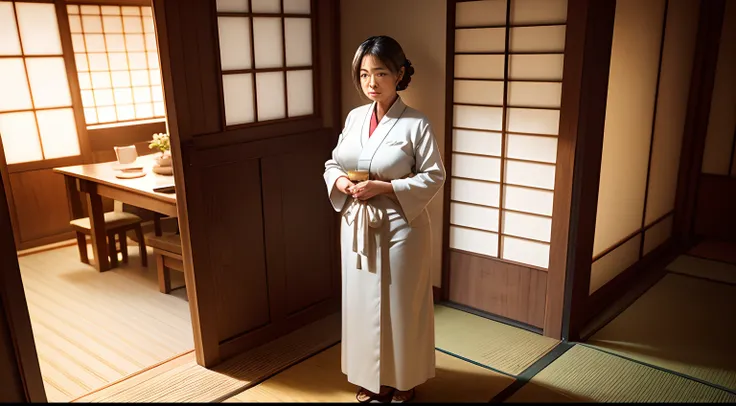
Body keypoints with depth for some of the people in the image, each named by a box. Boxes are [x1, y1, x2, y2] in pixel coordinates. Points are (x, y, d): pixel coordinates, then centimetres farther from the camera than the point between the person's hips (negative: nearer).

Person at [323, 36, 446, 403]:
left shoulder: (416, 123, -12)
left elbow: (433, 177, -13)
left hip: (399, 227, -5)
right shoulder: (354, 118, 4)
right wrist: (341, 182, -12)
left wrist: (383, 187, -21)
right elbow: (333, 164, 11)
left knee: (399, 304, 9)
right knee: (361, 301, 15)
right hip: (356, 224, 5)